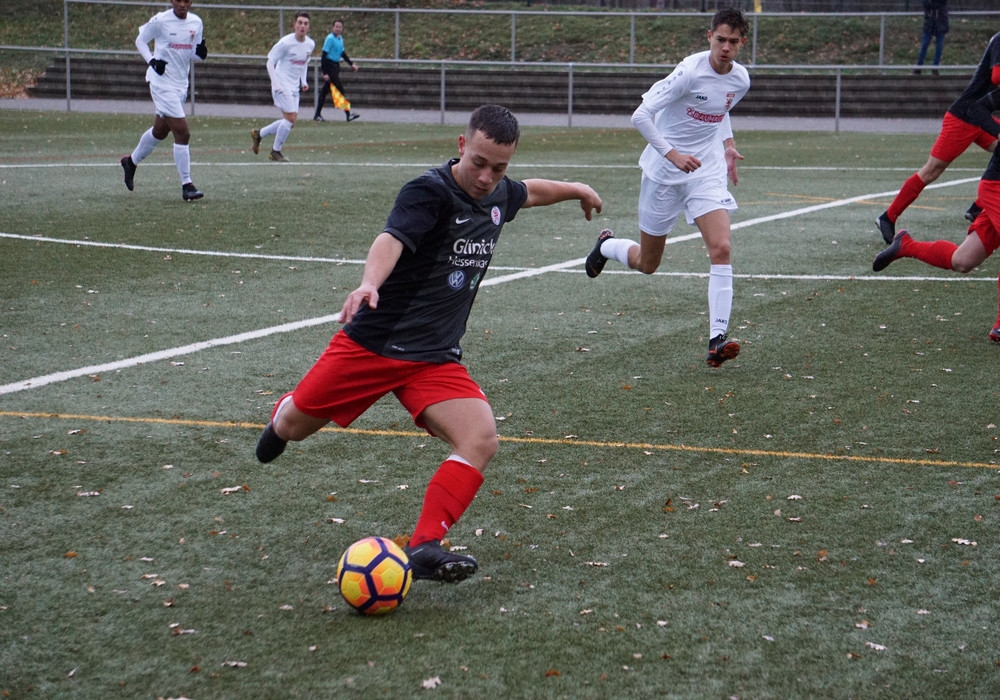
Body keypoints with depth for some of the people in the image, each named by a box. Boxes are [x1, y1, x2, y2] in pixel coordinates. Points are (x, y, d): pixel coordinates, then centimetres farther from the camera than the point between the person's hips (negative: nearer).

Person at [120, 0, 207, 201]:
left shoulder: (196, 23, 5)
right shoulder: (160, 21, -11)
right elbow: (140, 40, 1)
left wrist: (201, 52, -9)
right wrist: (152, 60, -14)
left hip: (181, 84, 7)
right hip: (162, 81, -7)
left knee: (160, 130, 21)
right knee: (183, 133, -13)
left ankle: (131, 161, 45)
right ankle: (187, 186, -8)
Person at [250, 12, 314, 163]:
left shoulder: (310, 44, 5)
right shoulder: (285, 42, -15)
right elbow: (270, 62, -10)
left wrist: (304, 81, 9)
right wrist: (275, 83, -19)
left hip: (294, 88, 7)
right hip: (282, 86, -7)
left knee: (291, 121, 6)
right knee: (291, 117, -13)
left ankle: (258, 133, 24)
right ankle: (276, 151, 3)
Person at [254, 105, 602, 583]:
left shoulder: (499, 195, 6)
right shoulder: (429, 192, -18)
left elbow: (529, 192, 32)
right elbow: (392, 239, -38)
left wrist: (576, 189, 43)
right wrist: (369, 283, -56)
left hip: (436, 359, 5)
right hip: (372, 342, -5)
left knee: (481, 440, -20)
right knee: (293, 427, 8)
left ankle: (423, 548, -19)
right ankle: (281, 414, 47)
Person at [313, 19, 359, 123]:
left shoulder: (340, 39, 11)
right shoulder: (330, 38, -15)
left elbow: (343, 53, 26)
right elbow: (324, 55, -17)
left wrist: (351, 64, 19)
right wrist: (325, 72, -20)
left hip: (335, 66, 9)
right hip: (329, 66, -9)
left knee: (325, 90, 11)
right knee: (340, 89, -10)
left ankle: (317, 115, 15)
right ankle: (348, 115, -9)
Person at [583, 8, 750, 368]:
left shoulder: (740, 79, 0)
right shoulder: (690, 71, -20)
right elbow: (641, 115, -22)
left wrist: (728, 145, 9)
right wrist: (672, 154, -29)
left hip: (707, 171, 4)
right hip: (663, 174, -4)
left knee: (721, 249, -18)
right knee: (646, 264, 9)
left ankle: (718, 338, -18)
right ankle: (607, 245, 45)